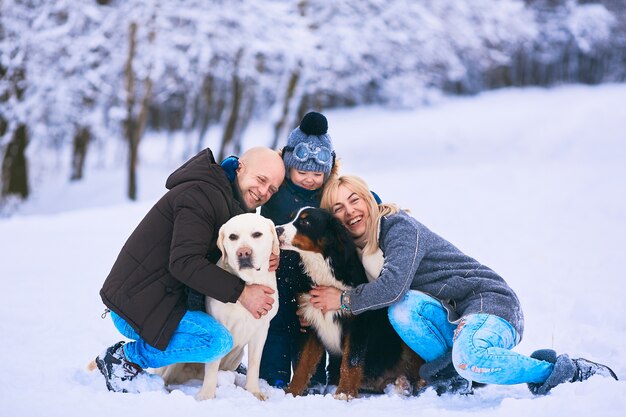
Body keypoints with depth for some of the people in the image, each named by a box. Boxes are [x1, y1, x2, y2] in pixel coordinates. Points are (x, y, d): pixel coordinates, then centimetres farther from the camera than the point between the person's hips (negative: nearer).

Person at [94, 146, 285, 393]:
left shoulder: (233, 205, 14)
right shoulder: (202, 195, -19)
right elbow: (184, 263, -27)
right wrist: (241, 291, -25)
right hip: (135, 305, -10)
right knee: (218, 340, -25)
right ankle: (122, 358, -11)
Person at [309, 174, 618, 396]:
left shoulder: (398, 225, -12)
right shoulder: (361, 250, 12)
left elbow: (393, 285, -27)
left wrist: (344, 300, -13)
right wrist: (316, 311, -1)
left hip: (491, 304, -6)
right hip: (452, 320, 6)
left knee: (468, 359, -38)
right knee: (401, 308, -24)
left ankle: (572, 371, -17)